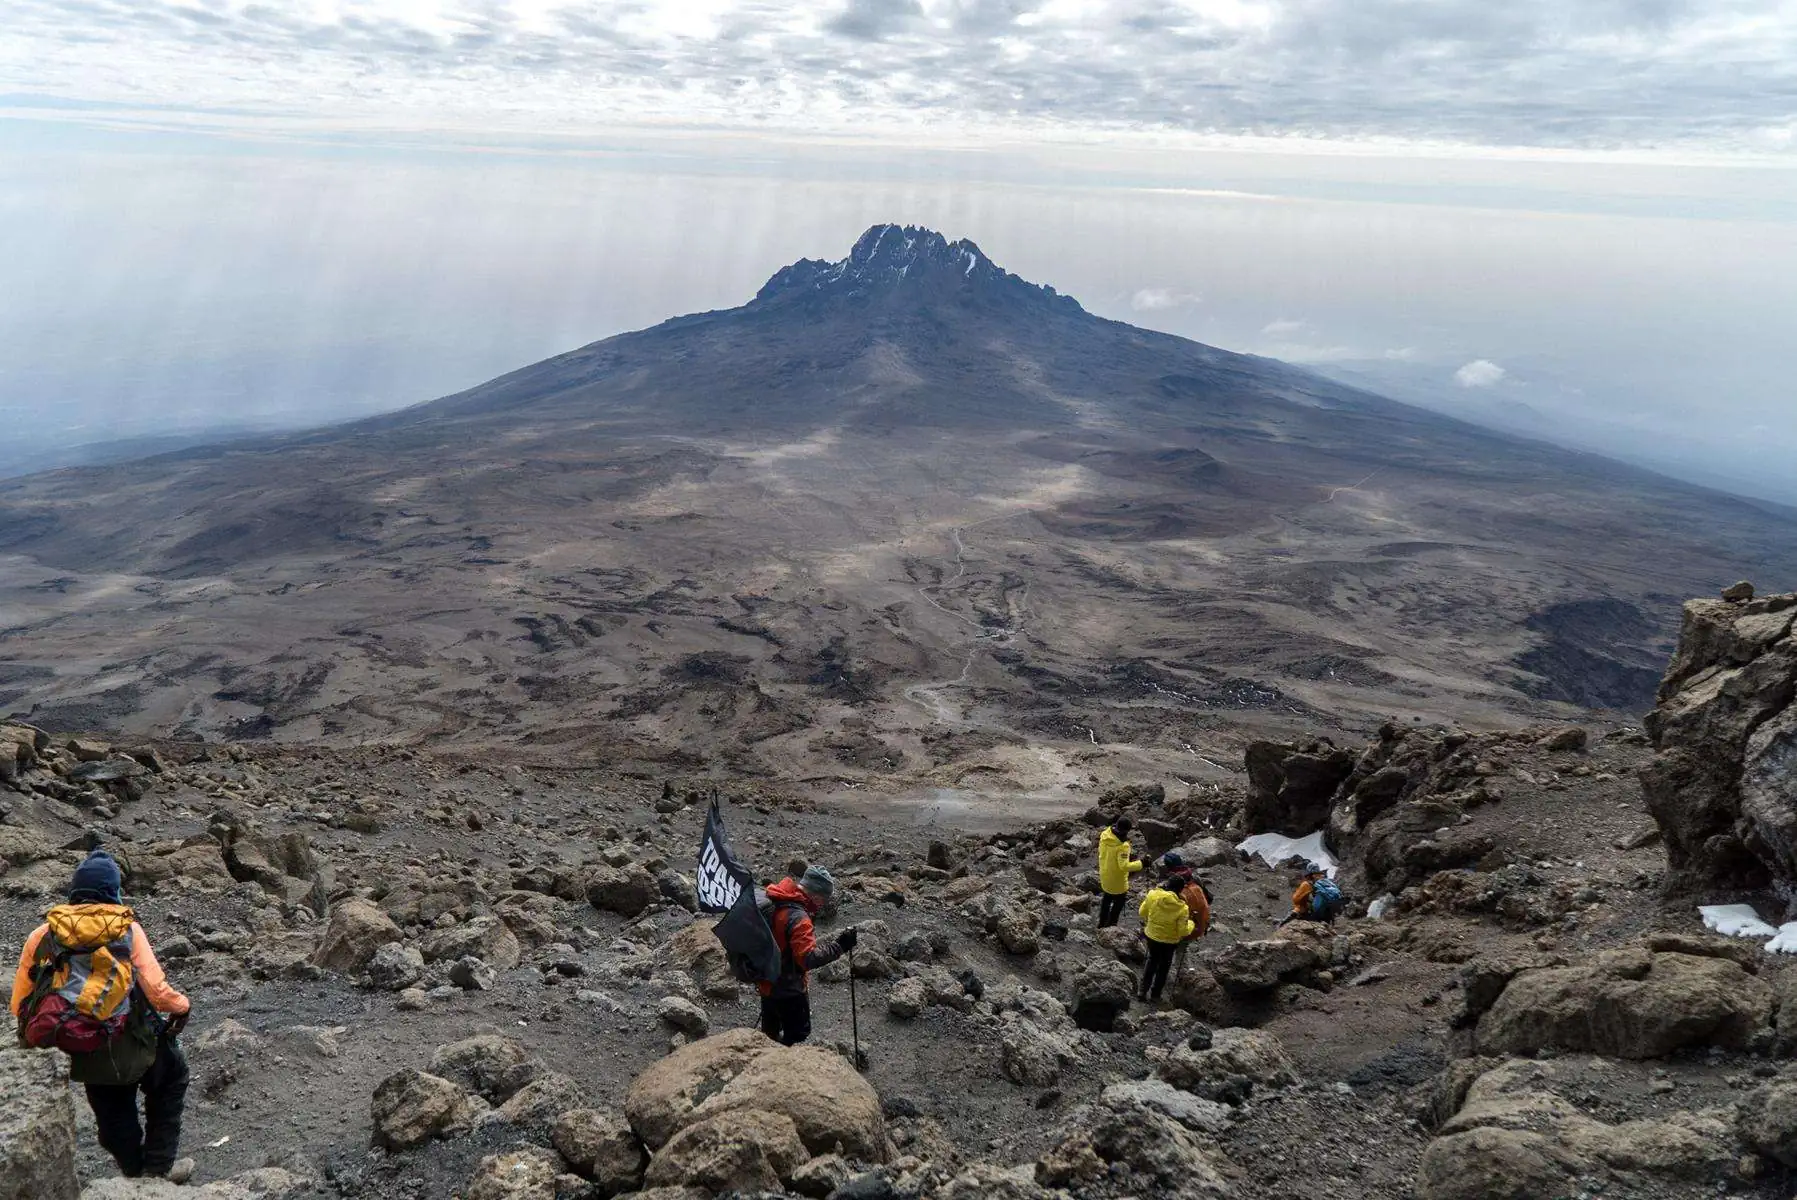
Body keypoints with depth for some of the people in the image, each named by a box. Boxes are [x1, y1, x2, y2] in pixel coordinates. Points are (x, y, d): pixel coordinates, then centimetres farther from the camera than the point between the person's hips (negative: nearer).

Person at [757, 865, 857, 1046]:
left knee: (770, 1032, 25)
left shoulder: (774, 905, -2)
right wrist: (839, 946, -35)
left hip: (768, 983, 9)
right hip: (789, 990, -9)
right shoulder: (798, 918, -30)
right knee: (798, 1033, 9)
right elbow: (808, 958, -36)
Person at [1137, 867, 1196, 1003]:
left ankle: (1142, 991, 31)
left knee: (1152, 961, 27)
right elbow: (1183, 931, -19)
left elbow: (1142, 913, -5)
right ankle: (1155, 994, 33)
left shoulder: (1153, 894, -18)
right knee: (1163, 966, 21)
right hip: (1169, 941, -3)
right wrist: (1191, 924, 1)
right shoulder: (1182, 907, -24)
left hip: (1151, 936, 3)